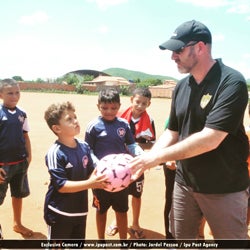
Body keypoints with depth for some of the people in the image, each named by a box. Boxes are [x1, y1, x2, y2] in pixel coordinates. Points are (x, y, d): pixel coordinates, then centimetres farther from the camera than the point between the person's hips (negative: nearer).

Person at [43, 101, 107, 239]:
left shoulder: (84, 147, -3)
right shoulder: (55, 153, -22)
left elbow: (90, 173, 5)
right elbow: (61, 185, -24)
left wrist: (98, 178, -18)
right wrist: (90, 183, -30)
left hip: (80, 210, 6)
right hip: (60, 213, -6)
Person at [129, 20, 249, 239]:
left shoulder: (231, 82, -19)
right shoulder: (182, 86, 3)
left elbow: (210, 139, -27)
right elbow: (172, 132, 7)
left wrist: (157, 157, -23)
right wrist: (145, 160, -8)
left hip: (224, 189, -6)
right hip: (184, 183, 6)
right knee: (180, 239, 20)